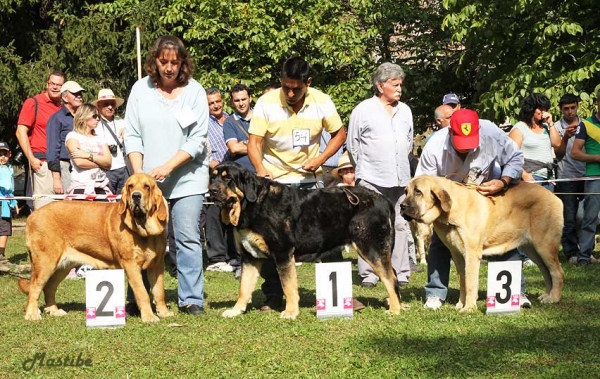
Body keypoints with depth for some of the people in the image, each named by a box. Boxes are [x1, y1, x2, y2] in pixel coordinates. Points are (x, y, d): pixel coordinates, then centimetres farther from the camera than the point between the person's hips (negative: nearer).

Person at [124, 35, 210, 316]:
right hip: (147, 180, 1)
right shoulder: (141, 89, 4)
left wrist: (168, 167, -13)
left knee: (187, 238, -3)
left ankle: (191, 299, 2)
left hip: (187, 179, -1)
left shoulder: (194, 91, -1)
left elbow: (197, 139, -4)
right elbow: (132, 135, 5)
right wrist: (138, 173, -6)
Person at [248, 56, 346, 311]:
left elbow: (339, 134, 4)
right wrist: (261, 171, -32)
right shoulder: (267, 102, -13)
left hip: (309, 181, 1)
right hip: (274, 181, -1)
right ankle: (273, 297, 11)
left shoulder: (321, 102, -8)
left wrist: (320, 159, -12)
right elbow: (253, 143, -14)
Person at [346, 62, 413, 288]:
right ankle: (368, 274, -3)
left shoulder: (405, 111, 13)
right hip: (372, 179, -5)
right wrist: (365, 166, 7)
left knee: (400, 225, 6)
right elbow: (352, 144, 2)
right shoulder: (363, 110, -3)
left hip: (400, 178, 5)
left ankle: (400, 272, 11)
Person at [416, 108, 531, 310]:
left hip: (488, 193, 0)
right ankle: (435, 294, 3)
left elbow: (515, 158, -16)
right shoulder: (434, 146, -32)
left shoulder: (491, 134, -33)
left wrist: (503, 182, -33)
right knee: (440, 242, -6)